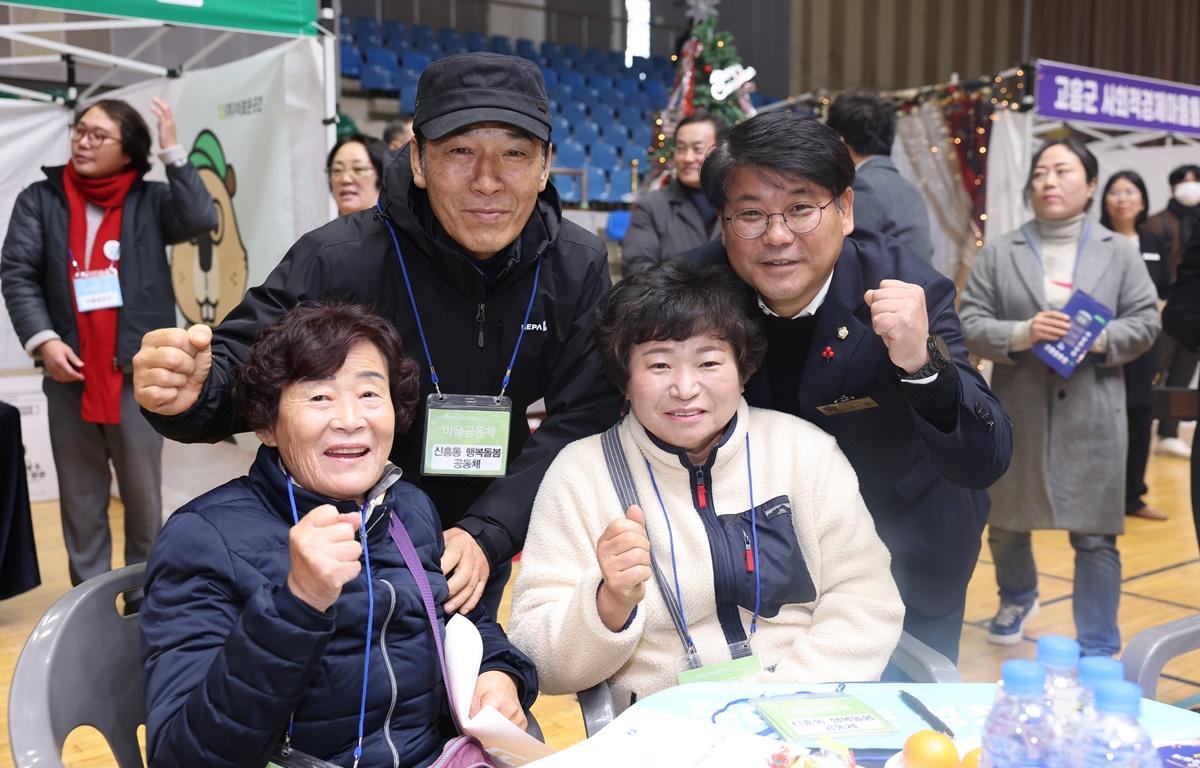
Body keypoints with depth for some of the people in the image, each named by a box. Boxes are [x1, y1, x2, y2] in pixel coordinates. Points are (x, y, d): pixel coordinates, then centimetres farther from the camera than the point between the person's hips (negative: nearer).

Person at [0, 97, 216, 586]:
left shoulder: (149, 201, 4)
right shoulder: (39, 200, 6)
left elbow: (200, 220, -14)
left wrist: (173, 152, -12)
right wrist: (42, 339, -12)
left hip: (137, 371, -1)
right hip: (69, 371, 2)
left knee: (143, 494, 8)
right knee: (80, 497, 11)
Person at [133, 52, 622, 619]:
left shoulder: (580, 269, -14)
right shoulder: (337, 261, -24)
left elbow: (582, 420, -16)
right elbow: (240, 363, -20)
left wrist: (487, 534, -28)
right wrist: (192, 392, -45)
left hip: (477, 552, 3)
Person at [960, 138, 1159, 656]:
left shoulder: (1119, 253, 6)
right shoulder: (999, 253, 4)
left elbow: (1145, 322, 3)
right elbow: (971, 324, -3)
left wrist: (1101, 338, -17)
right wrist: (1021, 334, -21)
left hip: (1092, 414, -1)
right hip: (1018, 412, 1)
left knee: (1095, 535, -1)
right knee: (1006, 524, 16)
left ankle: (1099, 652, 11)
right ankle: (1017, 599, 46)